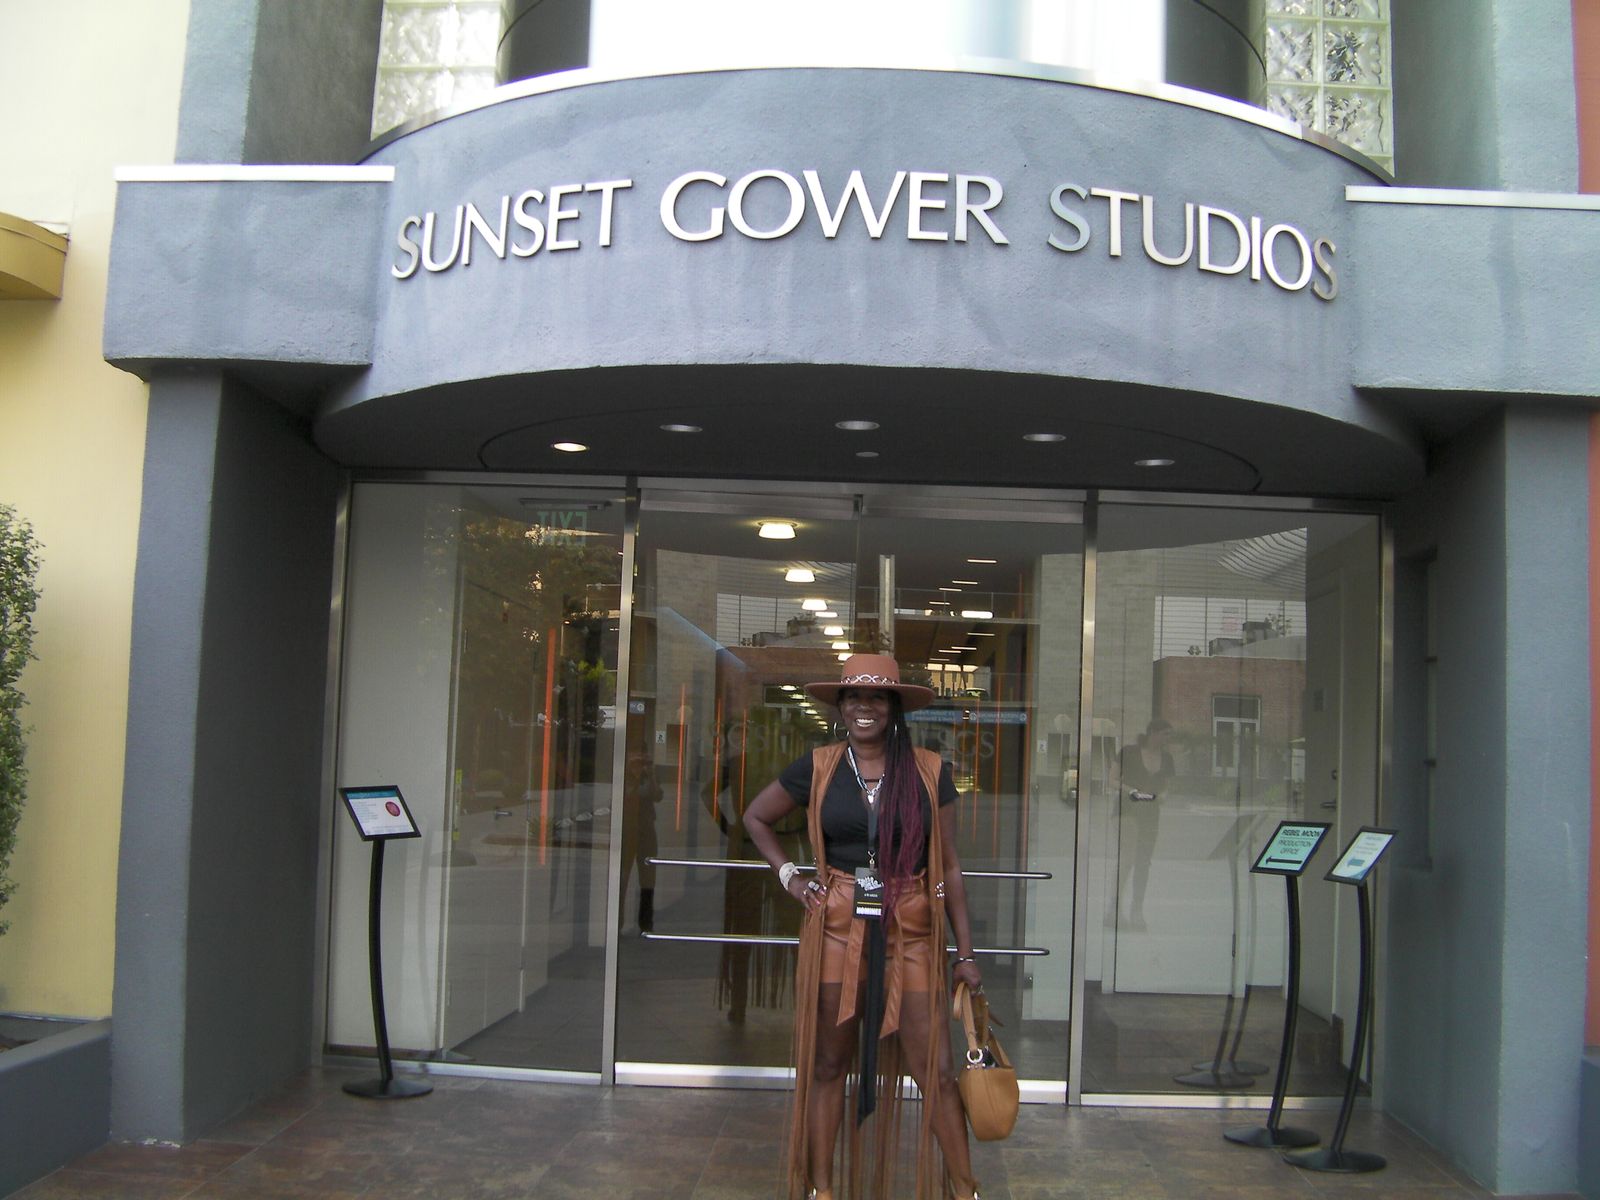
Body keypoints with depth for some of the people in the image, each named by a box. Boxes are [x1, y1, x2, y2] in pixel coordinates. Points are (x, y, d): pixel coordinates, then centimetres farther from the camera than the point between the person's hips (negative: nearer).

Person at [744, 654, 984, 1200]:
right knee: (828, 1063, 9)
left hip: (911, 934, -1)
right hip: (835, 928, 1)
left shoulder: (930, 771, 1)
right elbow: (755, 817, 17)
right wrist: (788, 876, 5)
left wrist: (965, 953, 3)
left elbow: (949, 868, 4)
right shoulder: (818, 767, 2)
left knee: (935, 1070, 0)